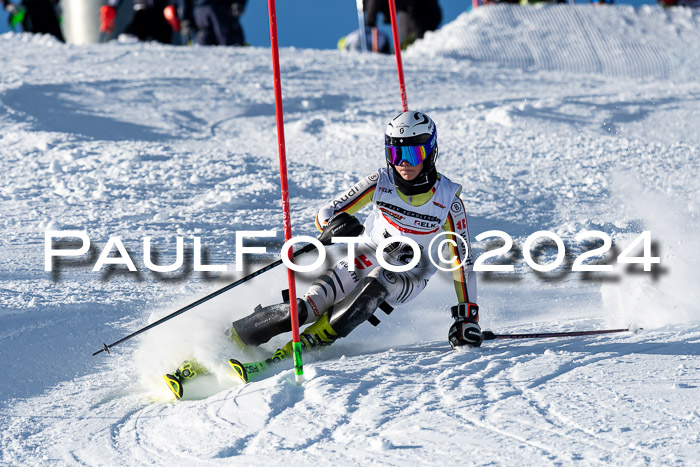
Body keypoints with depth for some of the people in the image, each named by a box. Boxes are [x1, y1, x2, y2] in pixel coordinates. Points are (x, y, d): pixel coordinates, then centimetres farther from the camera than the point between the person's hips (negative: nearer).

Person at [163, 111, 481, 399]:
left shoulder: (448, 199, -13)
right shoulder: (381, 182, -8)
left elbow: (463, 260, -9)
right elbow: (326, 214, -7)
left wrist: (467, 316, -16)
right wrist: (337, 224, -31)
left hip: (405, 282, -1)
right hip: (361, 263, 1)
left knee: (378, 279, -37)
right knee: (304, 309, -24)